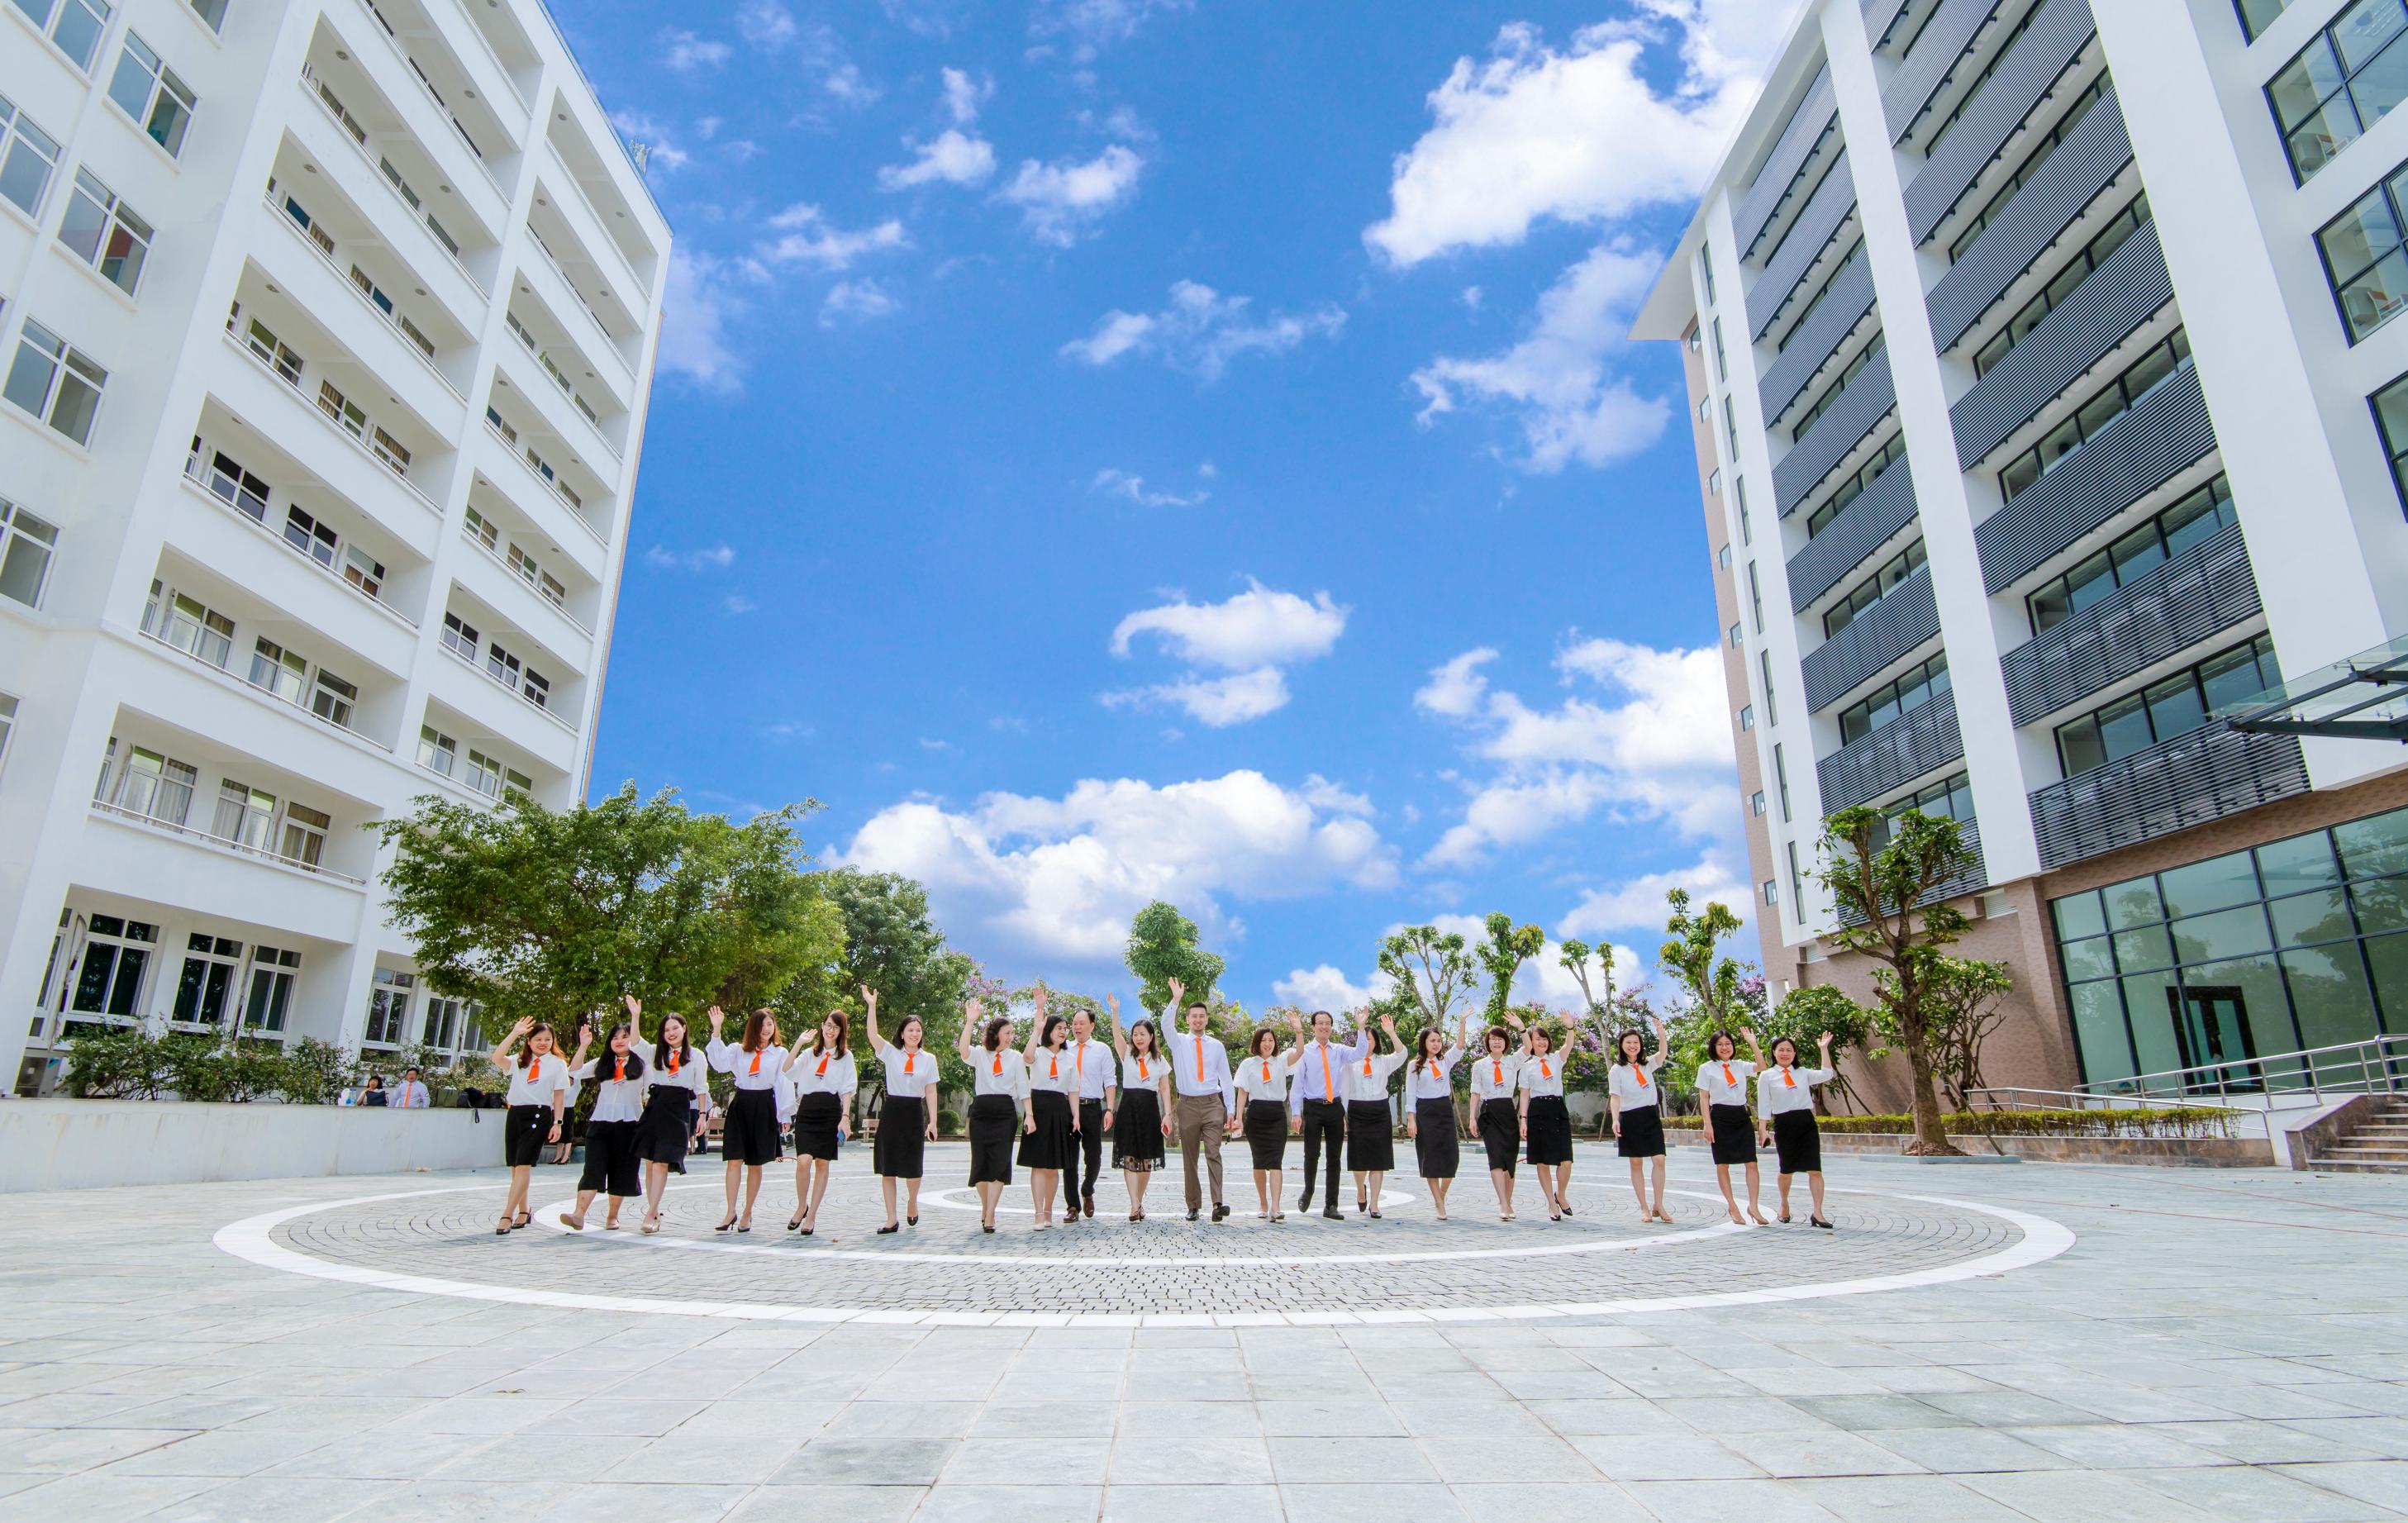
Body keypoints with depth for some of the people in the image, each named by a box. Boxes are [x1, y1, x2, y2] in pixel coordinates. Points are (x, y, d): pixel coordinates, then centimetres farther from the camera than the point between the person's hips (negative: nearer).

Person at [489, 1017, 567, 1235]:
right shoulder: (519, 1061, 11)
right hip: (515, 1114, 4)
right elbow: (497, 1059, -10)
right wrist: (514, 1033, -12)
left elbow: (559, 1095, 4)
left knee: (523, 1165, -13)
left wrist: (557, 1123, -3)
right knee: (515, 1167, 9)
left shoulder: (557, 1064, 5)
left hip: (540, 1115, -4)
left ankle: (507, 1216, -14)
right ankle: (523, 1212, 22)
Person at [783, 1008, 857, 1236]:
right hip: (807, 1110, 1)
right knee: (804, 1161, -13)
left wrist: (845, 1117, -6)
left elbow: (847, 1089, 4)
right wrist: (798, 1044, -7)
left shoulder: (846, 1056, 9)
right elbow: (787, 1072, -1)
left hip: (831, 1111, -1)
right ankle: (801, 1206, 9)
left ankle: (812, 1215, 11)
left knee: (823, 1164, 1)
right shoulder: (809, 1053, 14)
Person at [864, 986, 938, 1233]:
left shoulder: (929, 1059, 6)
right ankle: (891, 1219, 10)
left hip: (914, 1113, 0)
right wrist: (872, 1006, -24)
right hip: (891, 1111, 0)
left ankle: (912, 1201, 29)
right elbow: (872, 1035, -14)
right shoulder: (891, 1053, 2)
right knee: (887, 1169, 1)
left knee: (913, 1168, -2)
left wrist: (932, 1121, 1)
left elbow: (931, 1092, 7)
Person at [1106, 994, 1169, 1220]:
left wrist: (1167, 1115, -3)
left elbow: (1165, 1090, 8)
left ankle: (1139, 1202, 15)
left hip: (1149, 1109, 1)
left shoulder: (1160, 1061, 10)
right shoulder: (1127, 1054, 7)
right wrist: (1115, 1010, -23)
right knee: (1129, 1156, -10)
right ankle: (1134, 1205, -15)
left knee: (1146, 1159, 3)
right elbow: (1116, 1034, -9)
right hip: (1128, 1106, -1)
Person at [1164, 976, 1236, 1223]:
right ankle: (1193, 1206, 12)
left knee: (1213, 1153, -13)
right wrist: (1176, 999, -24)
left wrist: (1231, 1110, 5)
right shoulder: (1179, 1043, 7)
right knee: (1189, 1157, 5)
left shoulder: (1217, 1046, 10)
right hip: (1188, 1104, 1)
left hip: (1213, 1103, 0)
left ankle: (1218, 1204, -20)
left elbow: (1226, 1079, 10)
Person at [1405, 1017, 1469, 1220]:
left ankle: (1441, 1195, 21)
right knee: (1430, 1157, -2)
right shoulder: (1415, 1065, 3)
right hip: (1425, 1111, -3)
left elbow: (1459, 1047, -7)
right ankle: (1439, 1205, 6)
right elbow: (1410, 1094, 0)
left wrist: (1463, 1022, -18)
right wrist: (1411, 1119, -8)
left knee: (1452, 1156, -3)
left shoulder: (1445, 1061, 10)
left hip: (1445, 1110, 3)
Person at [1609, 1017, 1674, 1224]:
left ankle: (1658, 1206, 2)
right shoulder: (1617, 1070, -1)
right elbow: (1615, 1097, -7)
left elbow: (1662, 1053, -9)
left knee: (1659, 1160, -7)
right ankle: (1644, 1208, 8)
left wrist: (1661, 1033, -25)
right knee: (1636, 1163, 2)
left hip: (1651, 1116, 3)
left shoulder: (1647, 1065, 9)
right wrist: (1615, 1120, -19)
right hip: (1630, 1118, -3)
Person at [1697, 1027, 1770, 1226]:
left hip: (1741, 1116, 3)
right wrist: (1707, 1124, -9)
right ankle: (1732, 1206, 12)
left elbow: (1762, 1067, -1)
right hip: (1720, 1117, -3)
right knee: (1722, 1164, 2)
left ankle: (1753, 1206, 1)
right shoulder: (1706, 1068, 0)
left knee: (1751, 1163, -5)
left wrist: (1753, 1044, -6)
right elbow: (1704, 1098, -2)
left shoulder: (1740, 1066, 11)